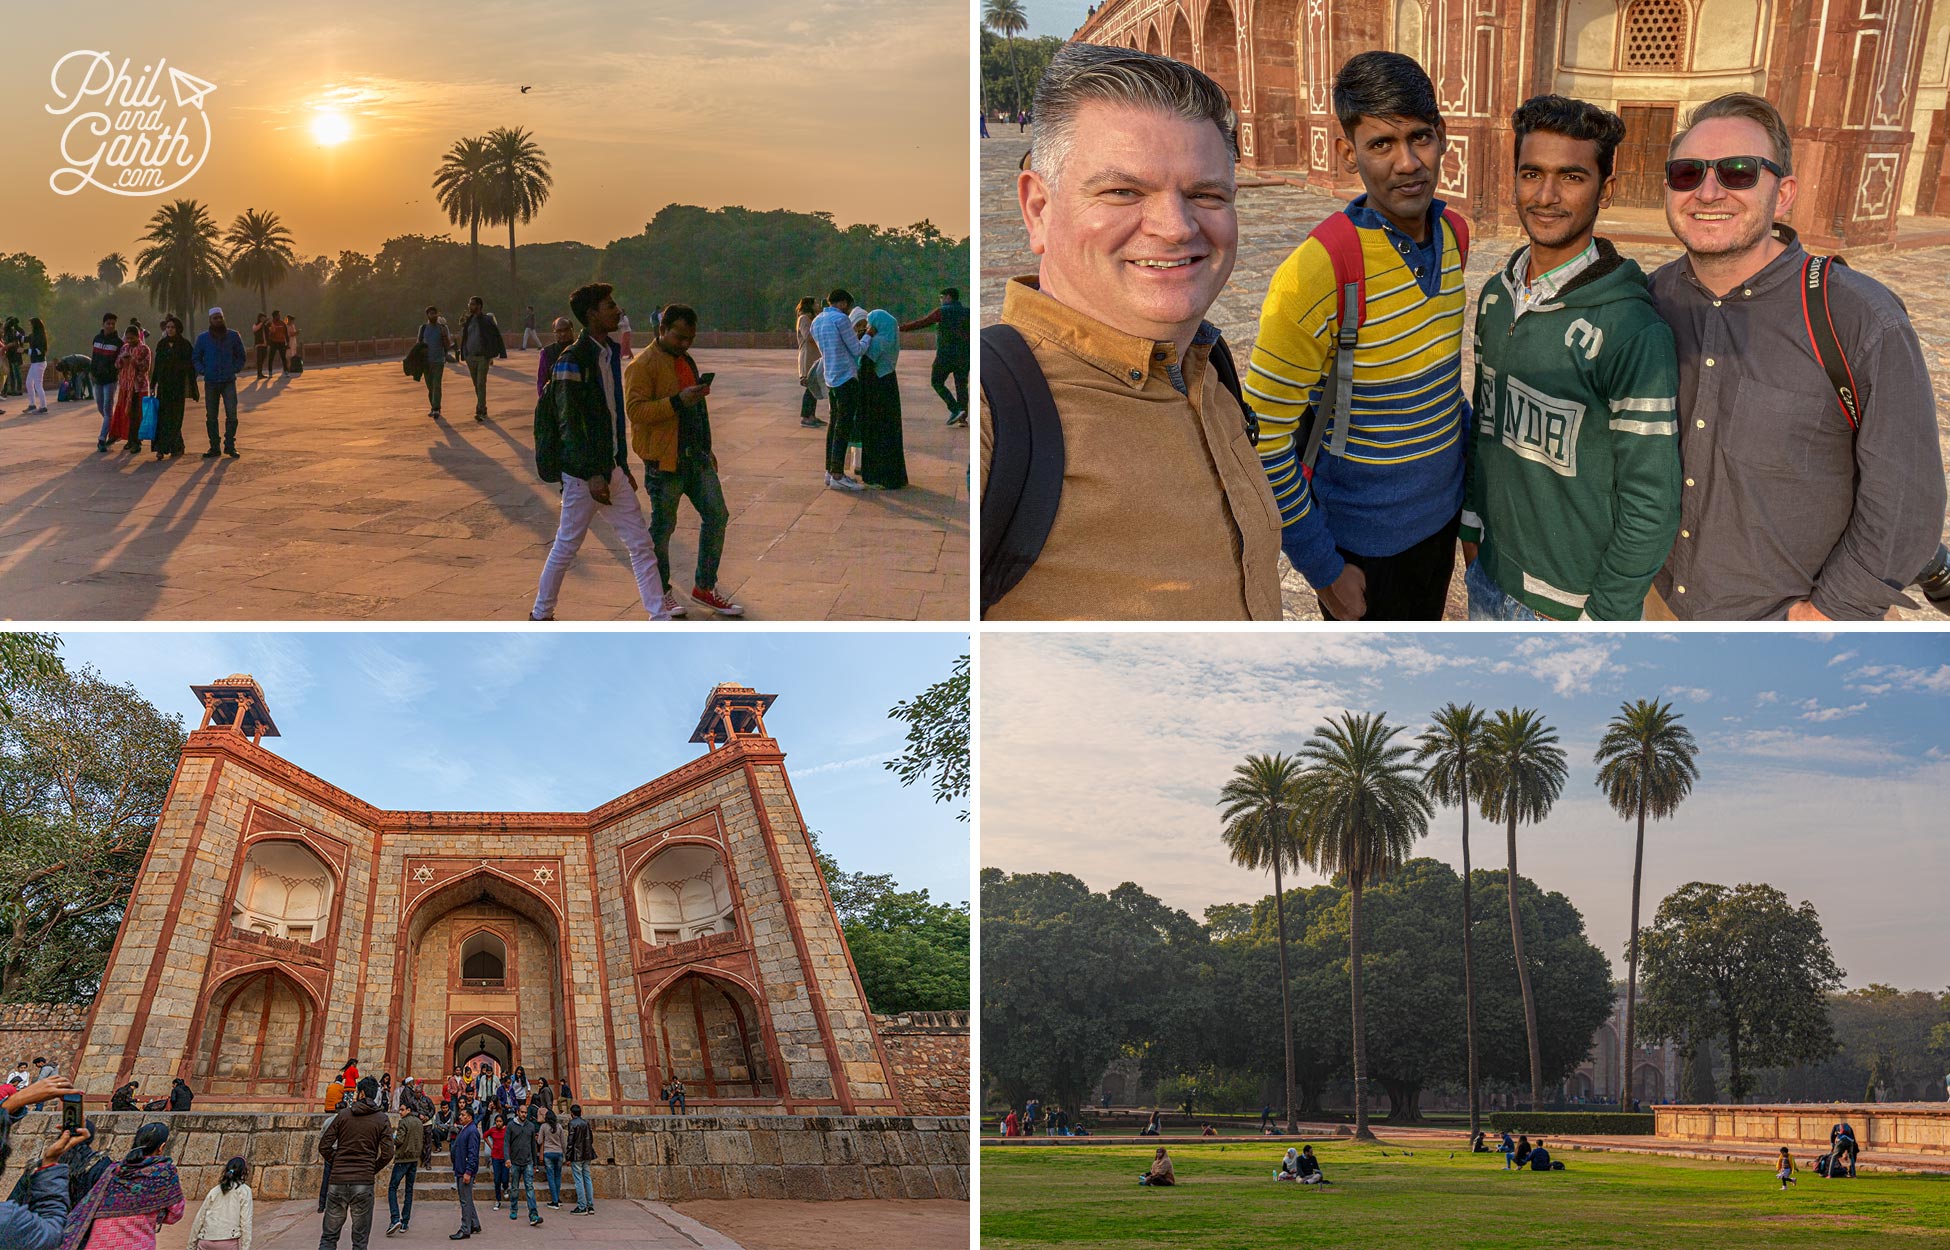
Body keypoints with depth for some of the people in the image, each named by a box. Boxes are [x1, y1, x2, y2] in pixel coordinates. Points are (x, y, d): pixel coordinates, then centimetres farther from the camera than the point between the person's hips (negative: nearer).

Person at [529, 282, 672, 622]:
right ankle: (541, 615, 21)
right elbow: (568, 424, -19)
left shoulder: (609, 354, 11)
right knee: (567, 547, 5)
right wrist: (593, 474, -22)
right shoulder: (573, 361, -15)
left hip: (611, 469, 8)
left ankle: (660, 618, 7)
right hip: (584, 473, -8)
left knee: (641, 544, 5)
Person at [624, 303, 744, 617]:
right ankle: (661, 592, 17)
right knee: (662, 526, 2)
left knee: (717, 516, 5)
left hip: (696, 457, 8)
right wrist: (677, 402, -29)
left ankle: (704, 588, 16)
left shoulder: (686, 361, 17)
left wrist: (707, 448, 25)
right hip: (664, 461, -8)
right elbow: (635, 409, -22)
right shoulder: (642, 366, -11)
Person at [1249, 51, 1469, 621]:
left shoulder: (1452, 233, -3)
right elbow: (1261, 439, -22)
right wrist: (1323, 569, -18)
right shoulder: (1314, 274, -25)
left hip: (1441, 514, 7)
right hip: (1365, 547, -6)